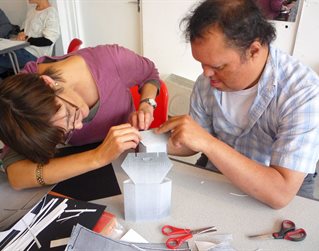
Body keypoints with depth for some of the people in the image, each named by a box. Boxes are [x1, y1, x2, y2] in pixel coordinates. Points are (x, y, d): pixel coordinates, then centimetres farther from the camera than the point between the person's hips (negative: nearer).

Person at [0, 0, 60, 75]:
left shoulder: (51, 13, -10)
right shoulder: (31, 11, 16)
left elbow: (48, 40, -16)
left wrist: (27, 39, -14)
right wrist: (21, 34, 0)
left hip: (34, 55, -8)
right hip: (23, 49, 8)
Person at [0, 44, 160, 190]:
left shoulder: (111, 60, -28)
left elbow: (151, 74, -6)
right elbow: (16, 176, -38)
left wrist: (146, 105, -26)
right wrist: (97, 158, -48)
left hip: (133, 155, 1)